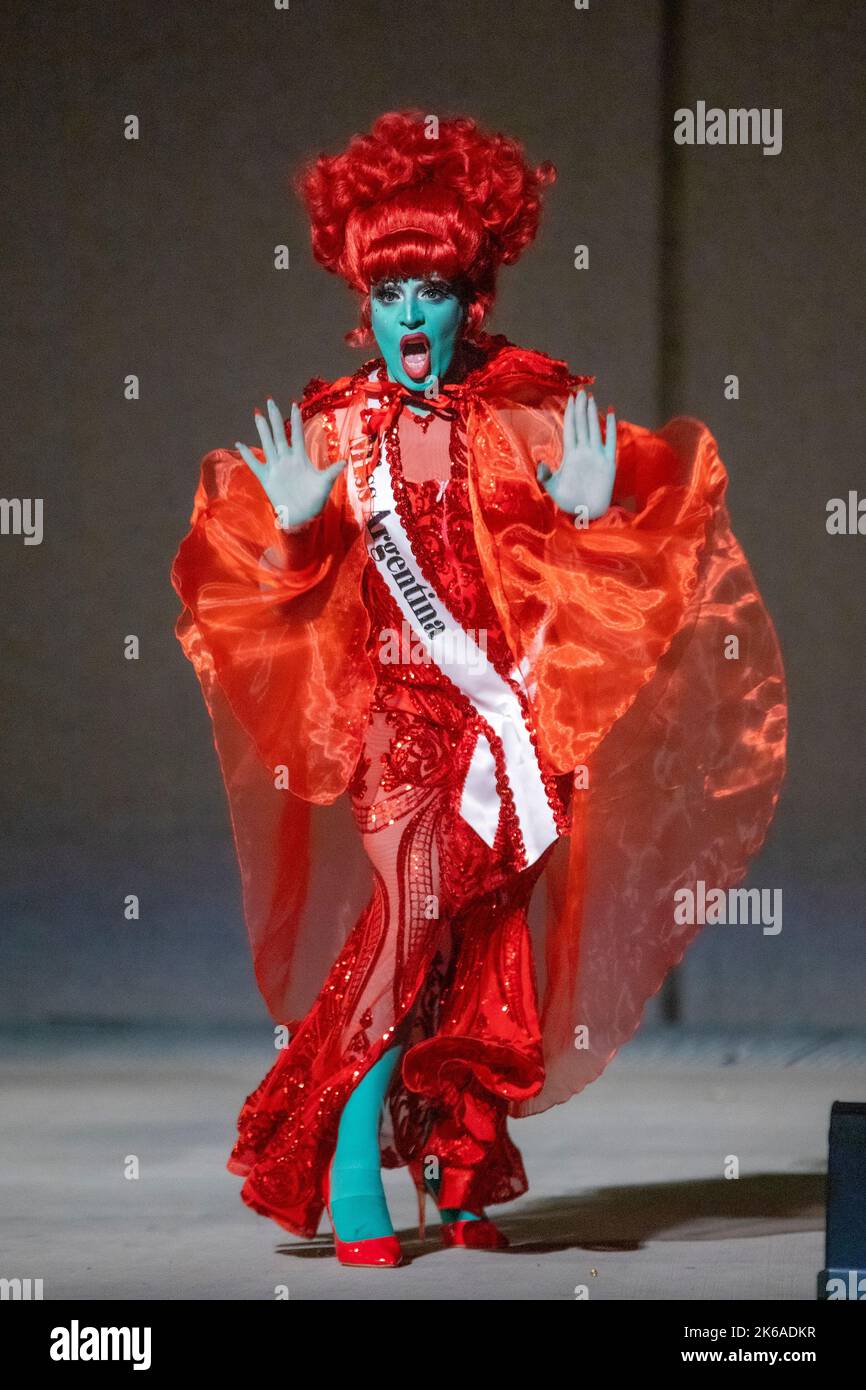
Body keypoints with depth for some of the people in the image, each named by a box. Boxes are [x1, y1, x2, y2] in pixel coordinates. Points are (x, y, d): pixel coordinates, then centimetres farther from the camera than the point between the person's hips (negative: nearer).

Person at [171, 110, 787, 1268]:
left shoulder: (525, 420, 1)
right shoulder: (336, 429, 1)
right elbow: (286, 588, 5)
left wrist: (593, 508, -17)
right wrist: (293, 524, -15)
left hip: (513, 708, 2)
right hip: (400, 705, -2)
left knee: (492, 938, 3)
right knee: (413, 915, -16)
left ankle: (463, 1181, 17)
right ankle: (352, 1181, -11)